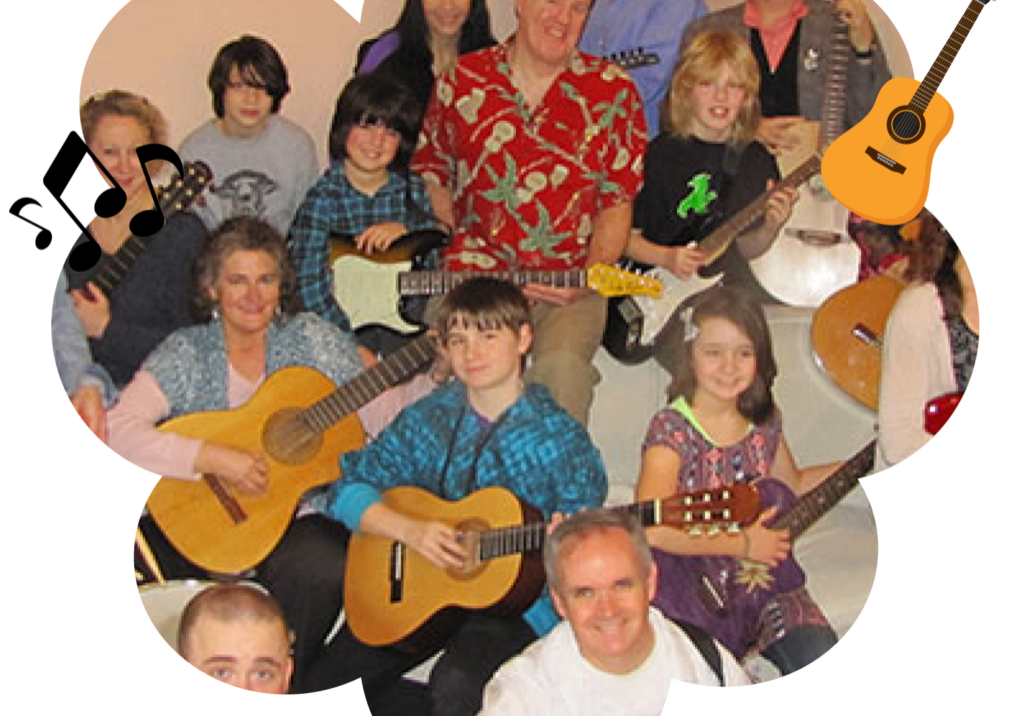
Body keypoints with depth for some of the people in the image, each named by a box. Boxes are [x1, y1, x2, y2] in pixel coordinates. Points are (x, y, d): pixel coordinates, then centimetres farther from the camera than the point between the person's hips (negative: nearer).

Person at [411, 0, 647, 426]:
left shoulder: (613, 91, 7)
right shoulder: (461, 81, 9)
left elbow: (618, 203, 7)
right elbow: (431, 176, 18)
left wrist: (590, 276, -7)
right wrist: (464, 252, 5)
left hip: (571, 283, -1)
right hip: (476, 275, 1)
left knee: (562, 366, -30)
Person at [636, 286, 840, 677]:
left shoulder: (764, 421, 5)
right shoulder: (672, 428, -15)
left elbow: (793, 485, 25)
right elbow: (651, 530, -28)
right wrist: (742, 544, -20)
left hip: (763, 576, 5)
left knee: (818, 652, -16)